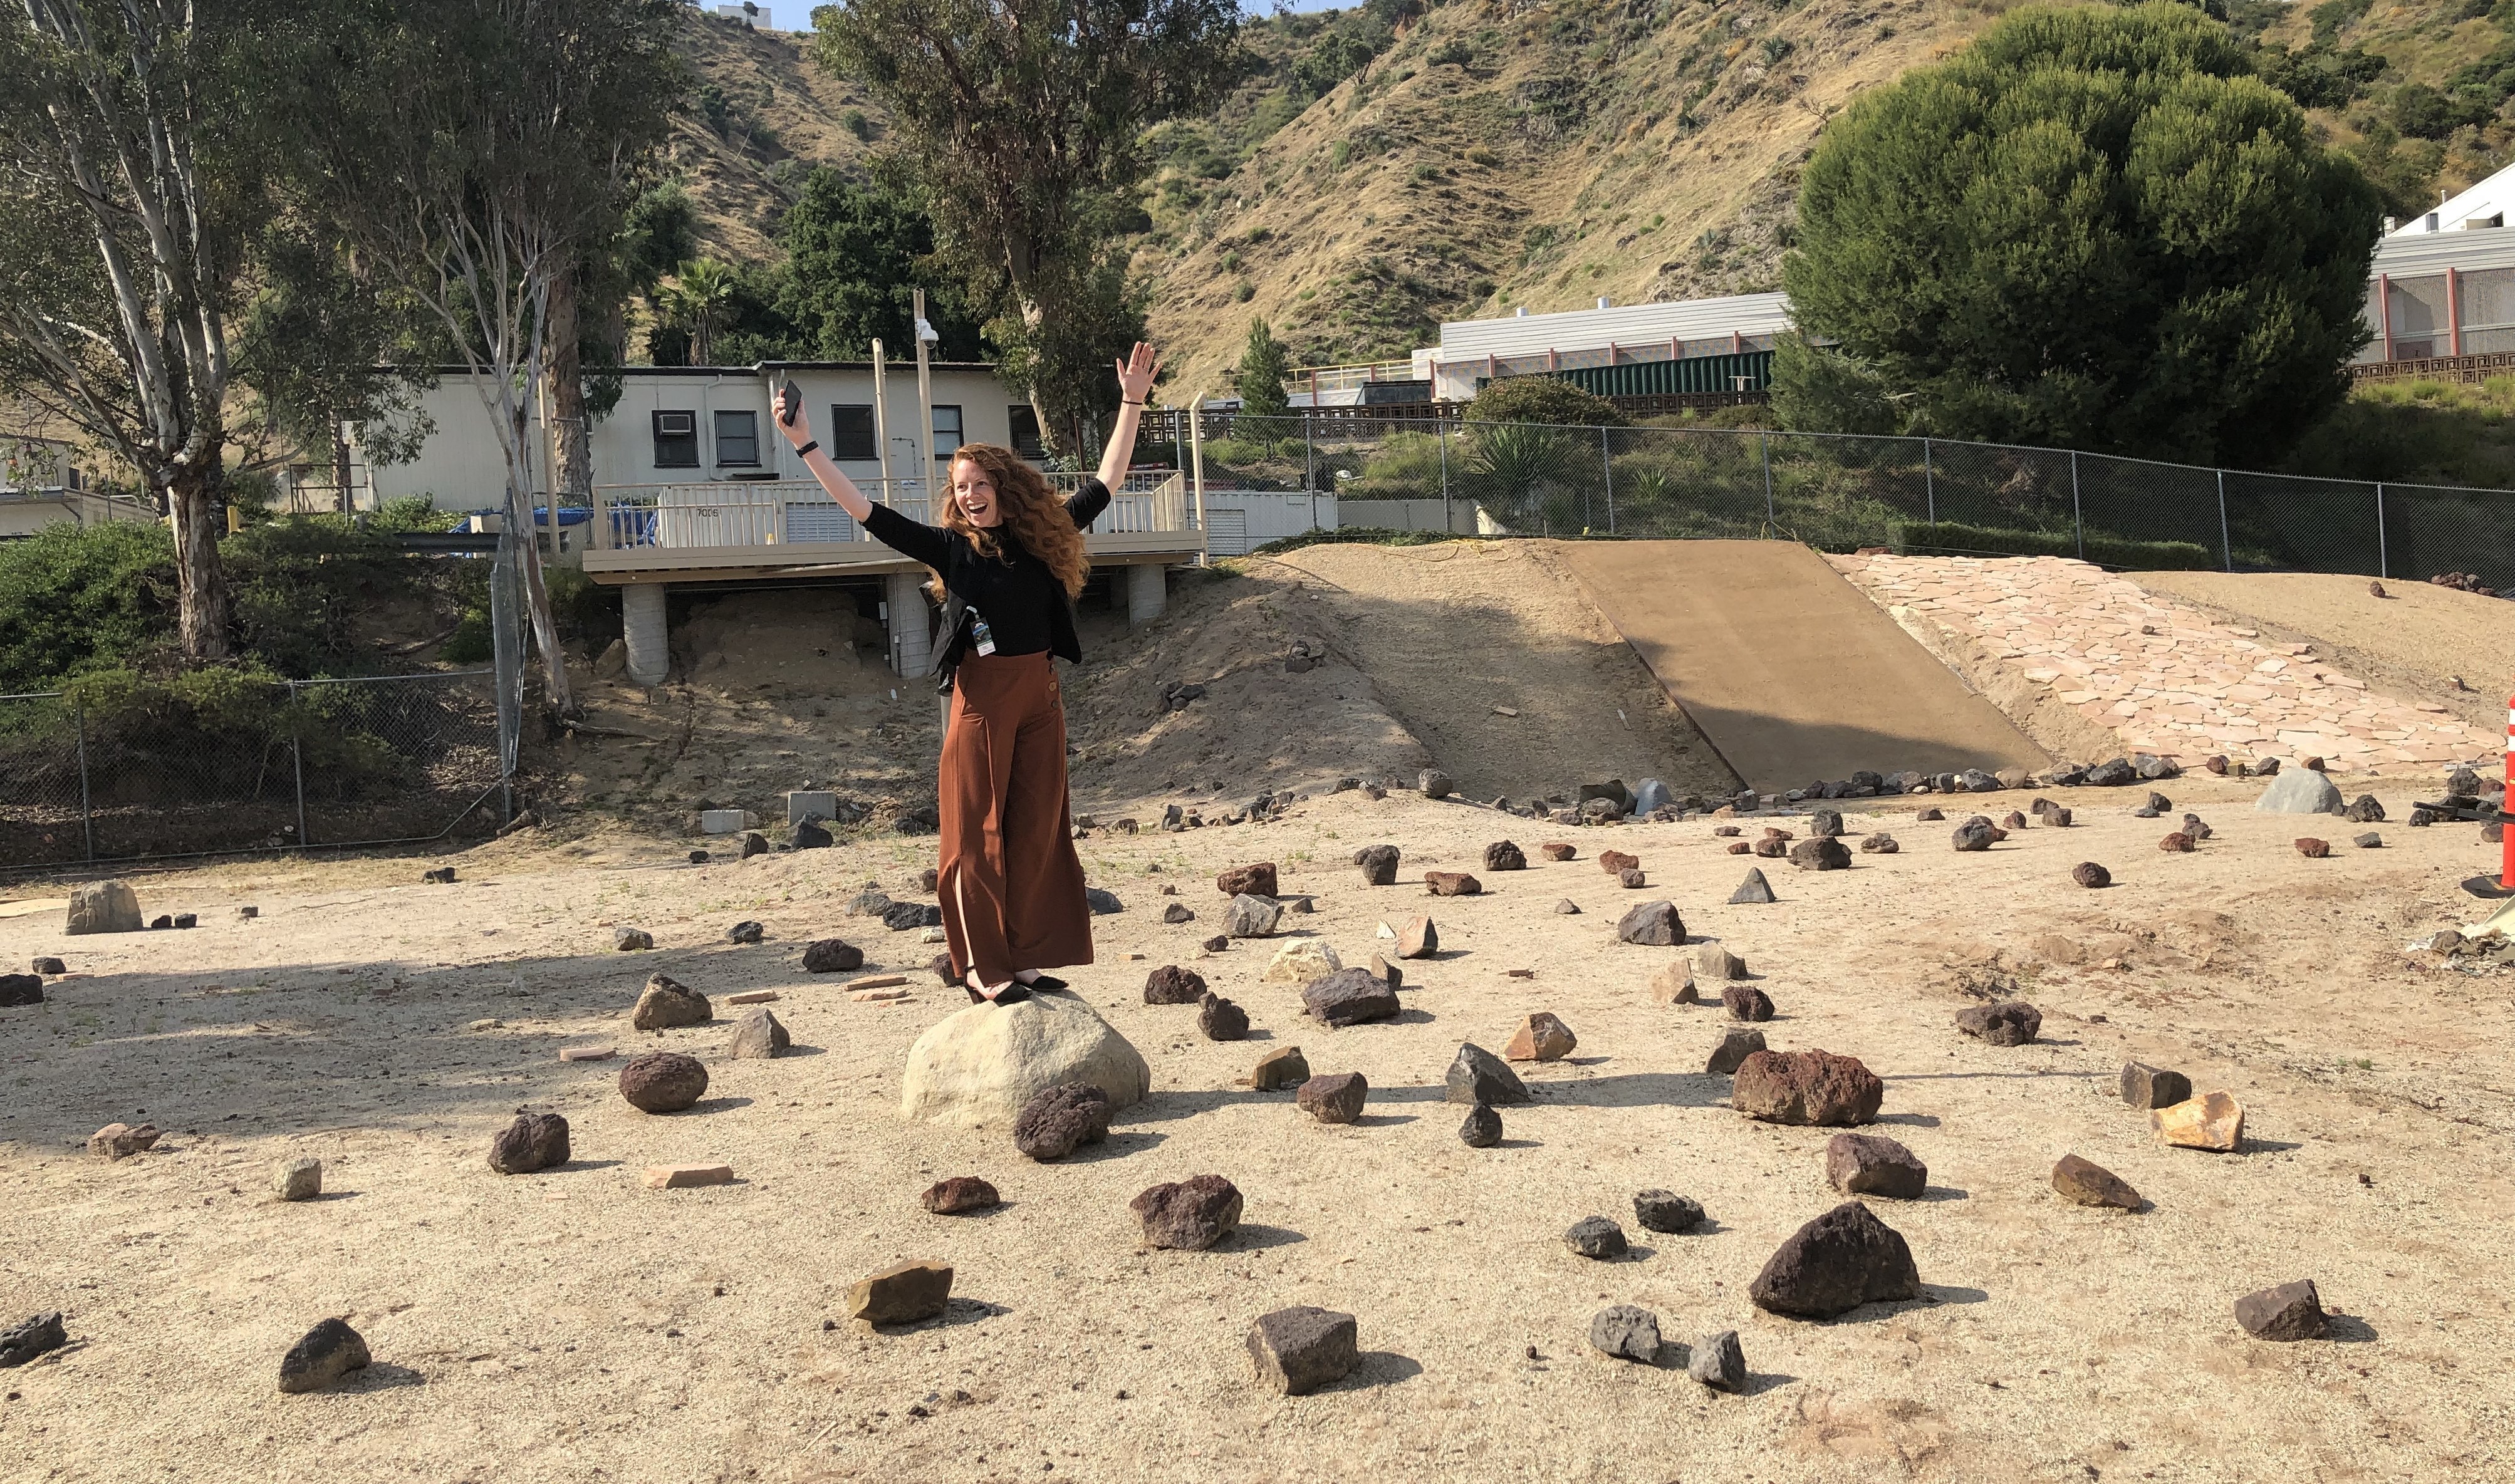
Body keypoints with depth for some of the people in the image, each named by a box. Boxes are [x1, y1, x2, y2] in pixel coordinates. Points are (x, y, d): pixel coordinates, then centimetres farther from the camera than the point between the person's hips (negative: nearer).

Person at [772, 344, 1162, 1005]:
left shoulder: (1043, 540, 7)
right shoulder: (950, 548, -1)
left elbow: (1105, 481, 14)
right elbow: (865, 511, -5)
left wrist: (1131, 404, 13)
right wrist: (805, 444, -10)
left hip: (1040, 699, 4)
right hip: (982, 701, -4)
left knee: (1037, 832, 7)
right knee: (979, 835, 0)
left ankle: (1024, 958, 16)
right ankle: (982, 968, 5)